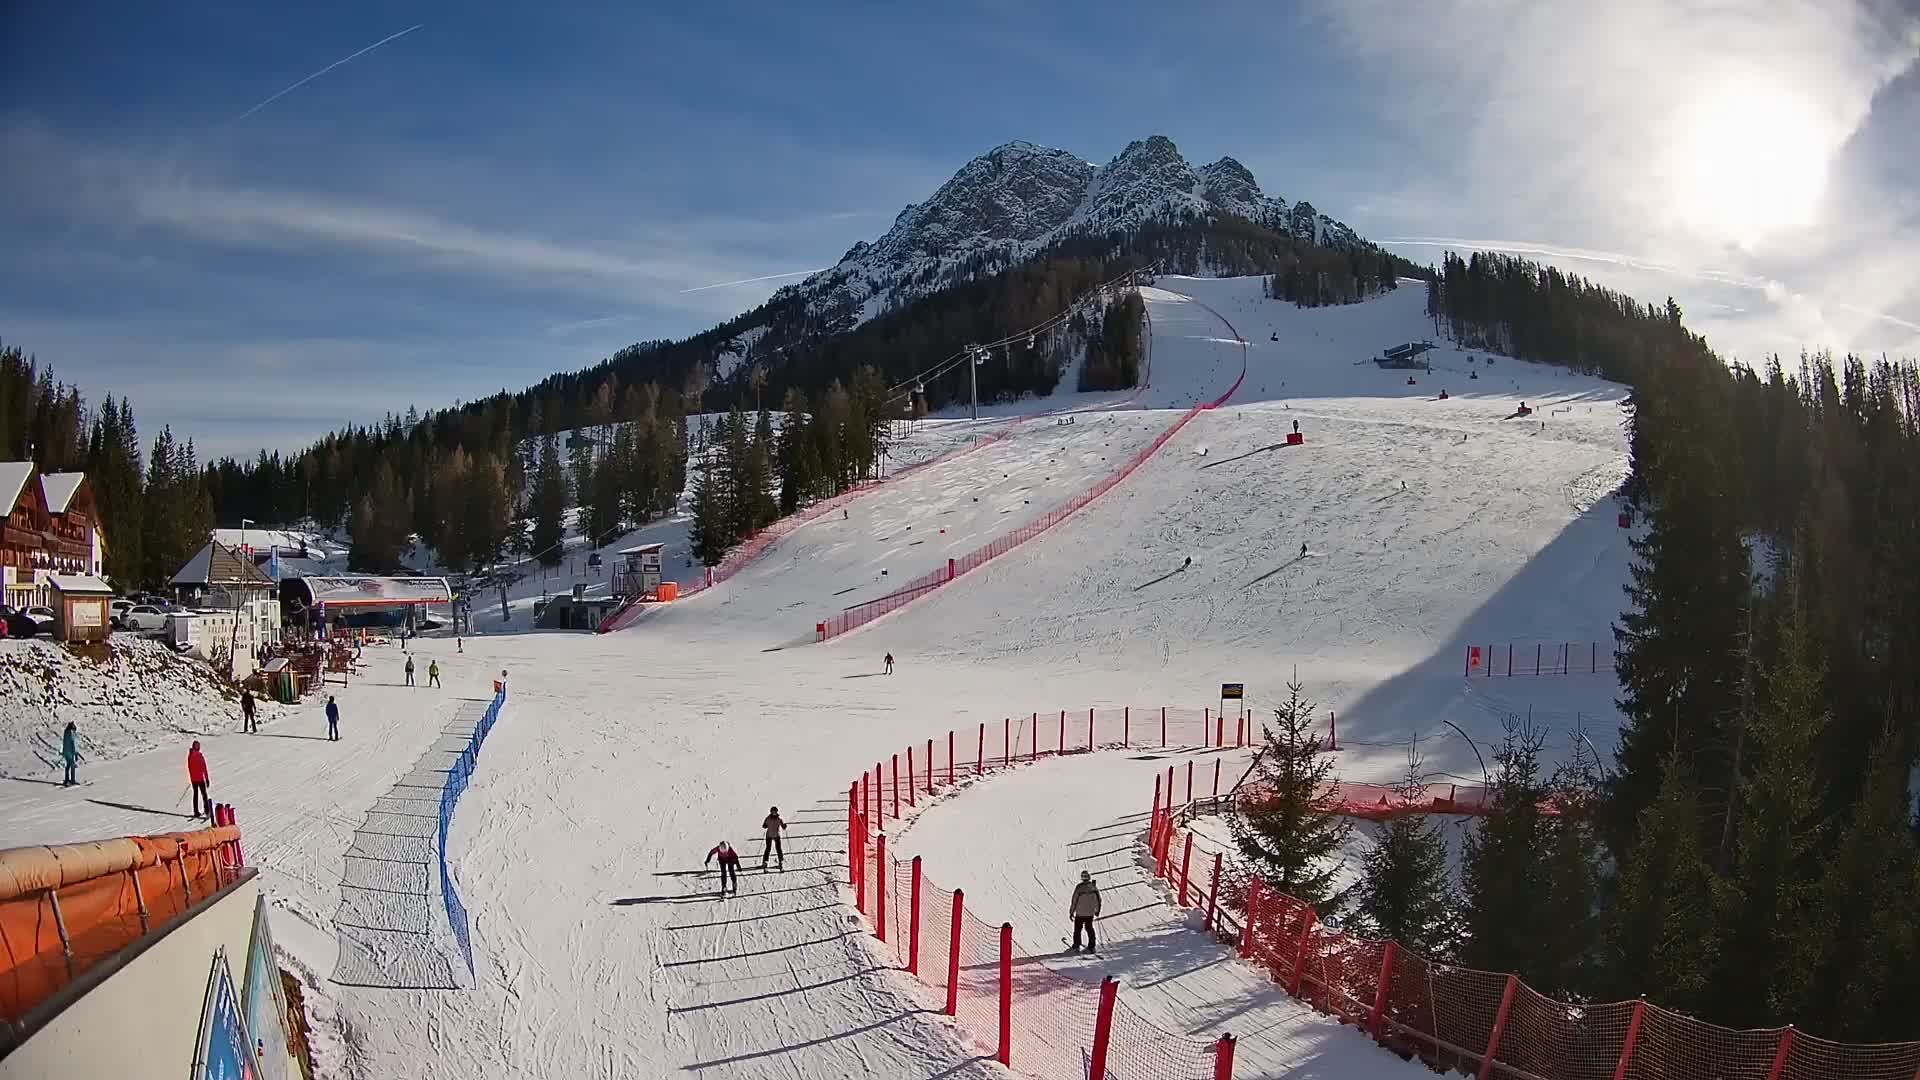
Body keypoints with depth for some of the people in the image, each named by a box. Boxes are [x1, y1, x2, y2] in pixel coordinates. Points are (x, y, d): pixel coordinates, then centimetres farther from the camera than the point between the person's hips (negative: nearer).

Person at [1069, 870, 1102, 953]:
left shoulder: (1079, 887, -18)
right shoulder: (1094, 886, -7)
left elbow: (1074, 900, -14)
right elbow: (1098, 899, 3)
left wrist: (1071, 912, -3)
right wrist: (1097, 910, 18)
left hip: (1080, 913, -3)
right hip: (1090, 913, 3)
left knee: (1077, 929, 14)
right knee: (1089, 928, 19)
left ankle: (1076, 946, 16)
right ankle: (1092, 946, 16)